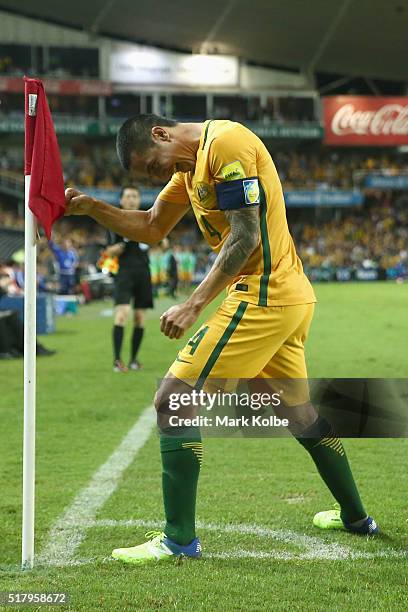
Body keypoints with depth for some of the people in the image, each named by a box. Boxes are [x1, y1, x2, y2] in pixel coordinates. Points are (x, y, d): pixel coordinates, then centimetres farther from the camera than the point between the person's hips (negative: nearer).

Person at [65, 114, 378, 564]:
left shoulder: (226, 142, -14)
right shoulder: (190, 163, 16)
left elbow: (245, 236, -20)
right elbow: (151, 228, 22)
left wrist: (194, 304, -22)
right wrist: (91, 208, 8)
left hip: (262, 299, -11)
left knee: (172, 401, -10)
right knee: (298, 413, 22)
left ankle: (180, 539, -8)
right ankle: (355, 517, 36)